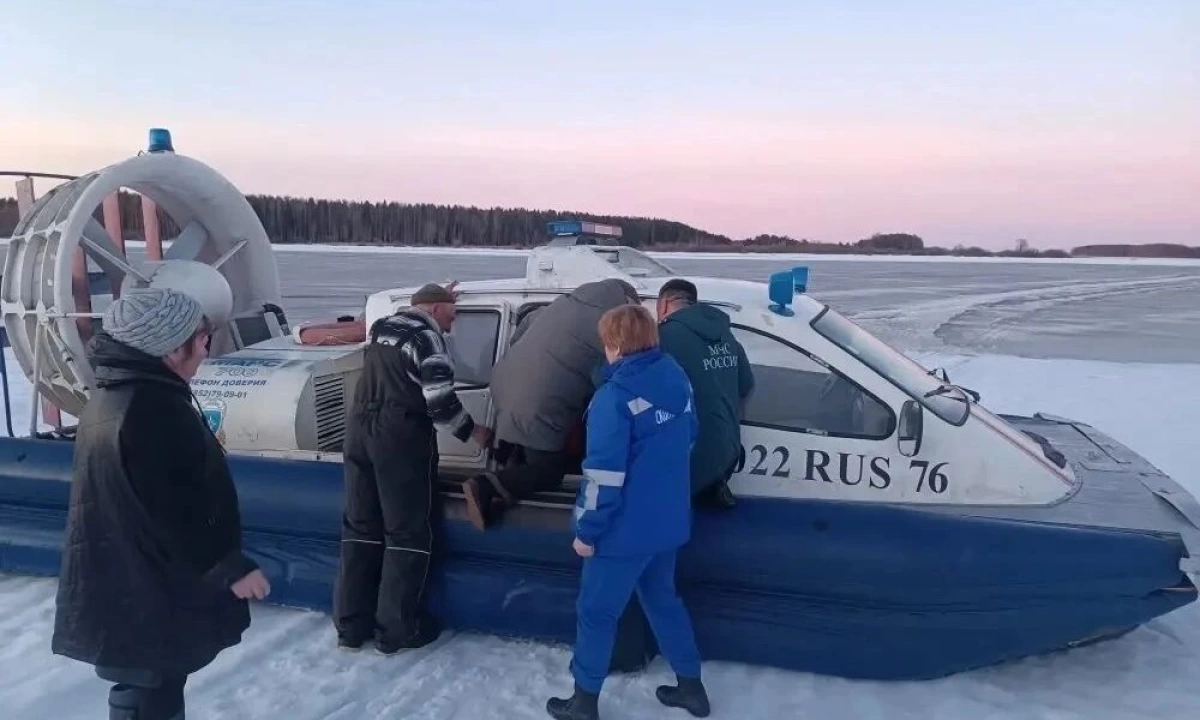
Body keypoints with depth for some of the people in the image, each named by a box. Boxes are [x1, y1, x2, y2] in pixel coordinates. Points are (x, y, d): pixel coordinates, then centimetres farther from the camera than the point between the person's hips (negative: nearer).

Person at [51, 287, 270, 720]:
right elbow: (179, 513, -27)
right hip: (148, 596, -10)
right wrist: (231, 569, -16)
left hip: (118, 586, 10)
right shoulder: (155, 412, -27)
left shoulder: (111, 396, 7)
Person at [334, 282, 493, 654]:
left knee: (360, 528, 13)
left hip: (359, 431, 8)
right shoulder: (427, 336, -9)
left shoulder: (381, 326, 14)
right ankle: (396, 630, 8)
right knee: (408, 533, 2)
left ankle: (350, 627, 19)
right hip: (401, 439, -8)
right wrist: (472, 432, 3)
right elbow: (441, 402, -15)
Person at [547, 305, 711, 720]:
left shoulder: (616, 396, -21)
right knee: (663, 599, 25)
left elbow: (604, 473, -23)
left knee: (595, 611, 9)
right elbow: (690, 437, 16)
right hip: (669, 522, 8)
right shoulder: (675, 377, 3)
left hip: (626, 529, -8)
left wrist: (587, 530, -13)